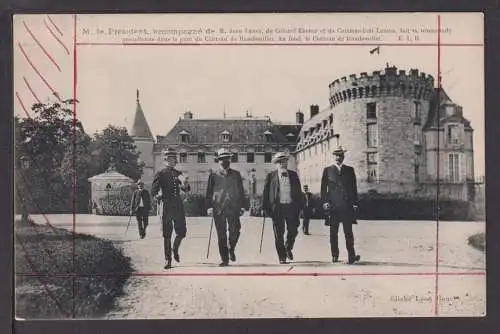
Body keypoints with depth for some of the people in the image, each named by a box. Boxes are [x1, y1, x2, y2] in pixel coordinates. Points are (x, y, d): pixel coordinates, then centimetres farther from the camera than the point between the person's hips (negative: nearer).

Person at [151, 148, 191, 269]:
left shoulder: (178, 173, 14)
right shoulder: (160, 174, 2)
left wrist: (185, 183, -12)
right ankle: (168, 259, 8)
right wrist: (159, 196, -21)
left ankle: (175, 249, 31)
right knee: (167, 235, -1)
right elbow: (153, 191, 0)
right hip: (166, 206, -3)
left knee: (182, 232, 3)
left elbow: (186, 189, 9)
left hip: (178, 206, 4)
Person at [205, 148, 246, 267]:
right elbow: (209, 192, 5)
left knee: (235, 231, -12)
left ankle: (231, 249, 18)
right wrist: (209, 207, -5)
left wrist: (242, 206, 6)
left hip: (233, 208, 0)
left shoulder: (236, 175, 11)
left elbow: (241, 191, 13)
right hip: (218, 208, 0)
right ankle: (224, 259, 10)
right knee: (221, 235, 2)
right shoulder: (214, 176, 7)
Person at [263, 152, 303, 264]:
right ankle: (282, 257, 13)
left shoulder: (293, 175, 9)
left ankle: (288, 248, 33)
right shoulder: (270, 176, 2)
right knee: (279, 234, 2)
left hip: (291, 206, 2)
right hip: (277, 207, -2)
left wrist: (299, 206, 3)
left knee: (293, 231, 5)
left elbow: (298, 192, 10)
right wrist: (266, 208, -6)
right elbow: (266, 193, 1)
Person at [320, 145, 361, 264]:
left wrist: (354, 203, 3)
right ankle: (334, 256, 11)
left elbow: (354, 188, 10)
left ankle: (351, 255, -4)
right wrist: (325, 202, -5)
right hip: (333, 206, 0)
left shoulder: (349, 170, 11)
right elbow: (323, 188, 7)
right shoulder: (327, 170, 8)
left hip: (347, 206, 0)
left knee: (348, 232, -3)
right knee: (333, 233, 4)